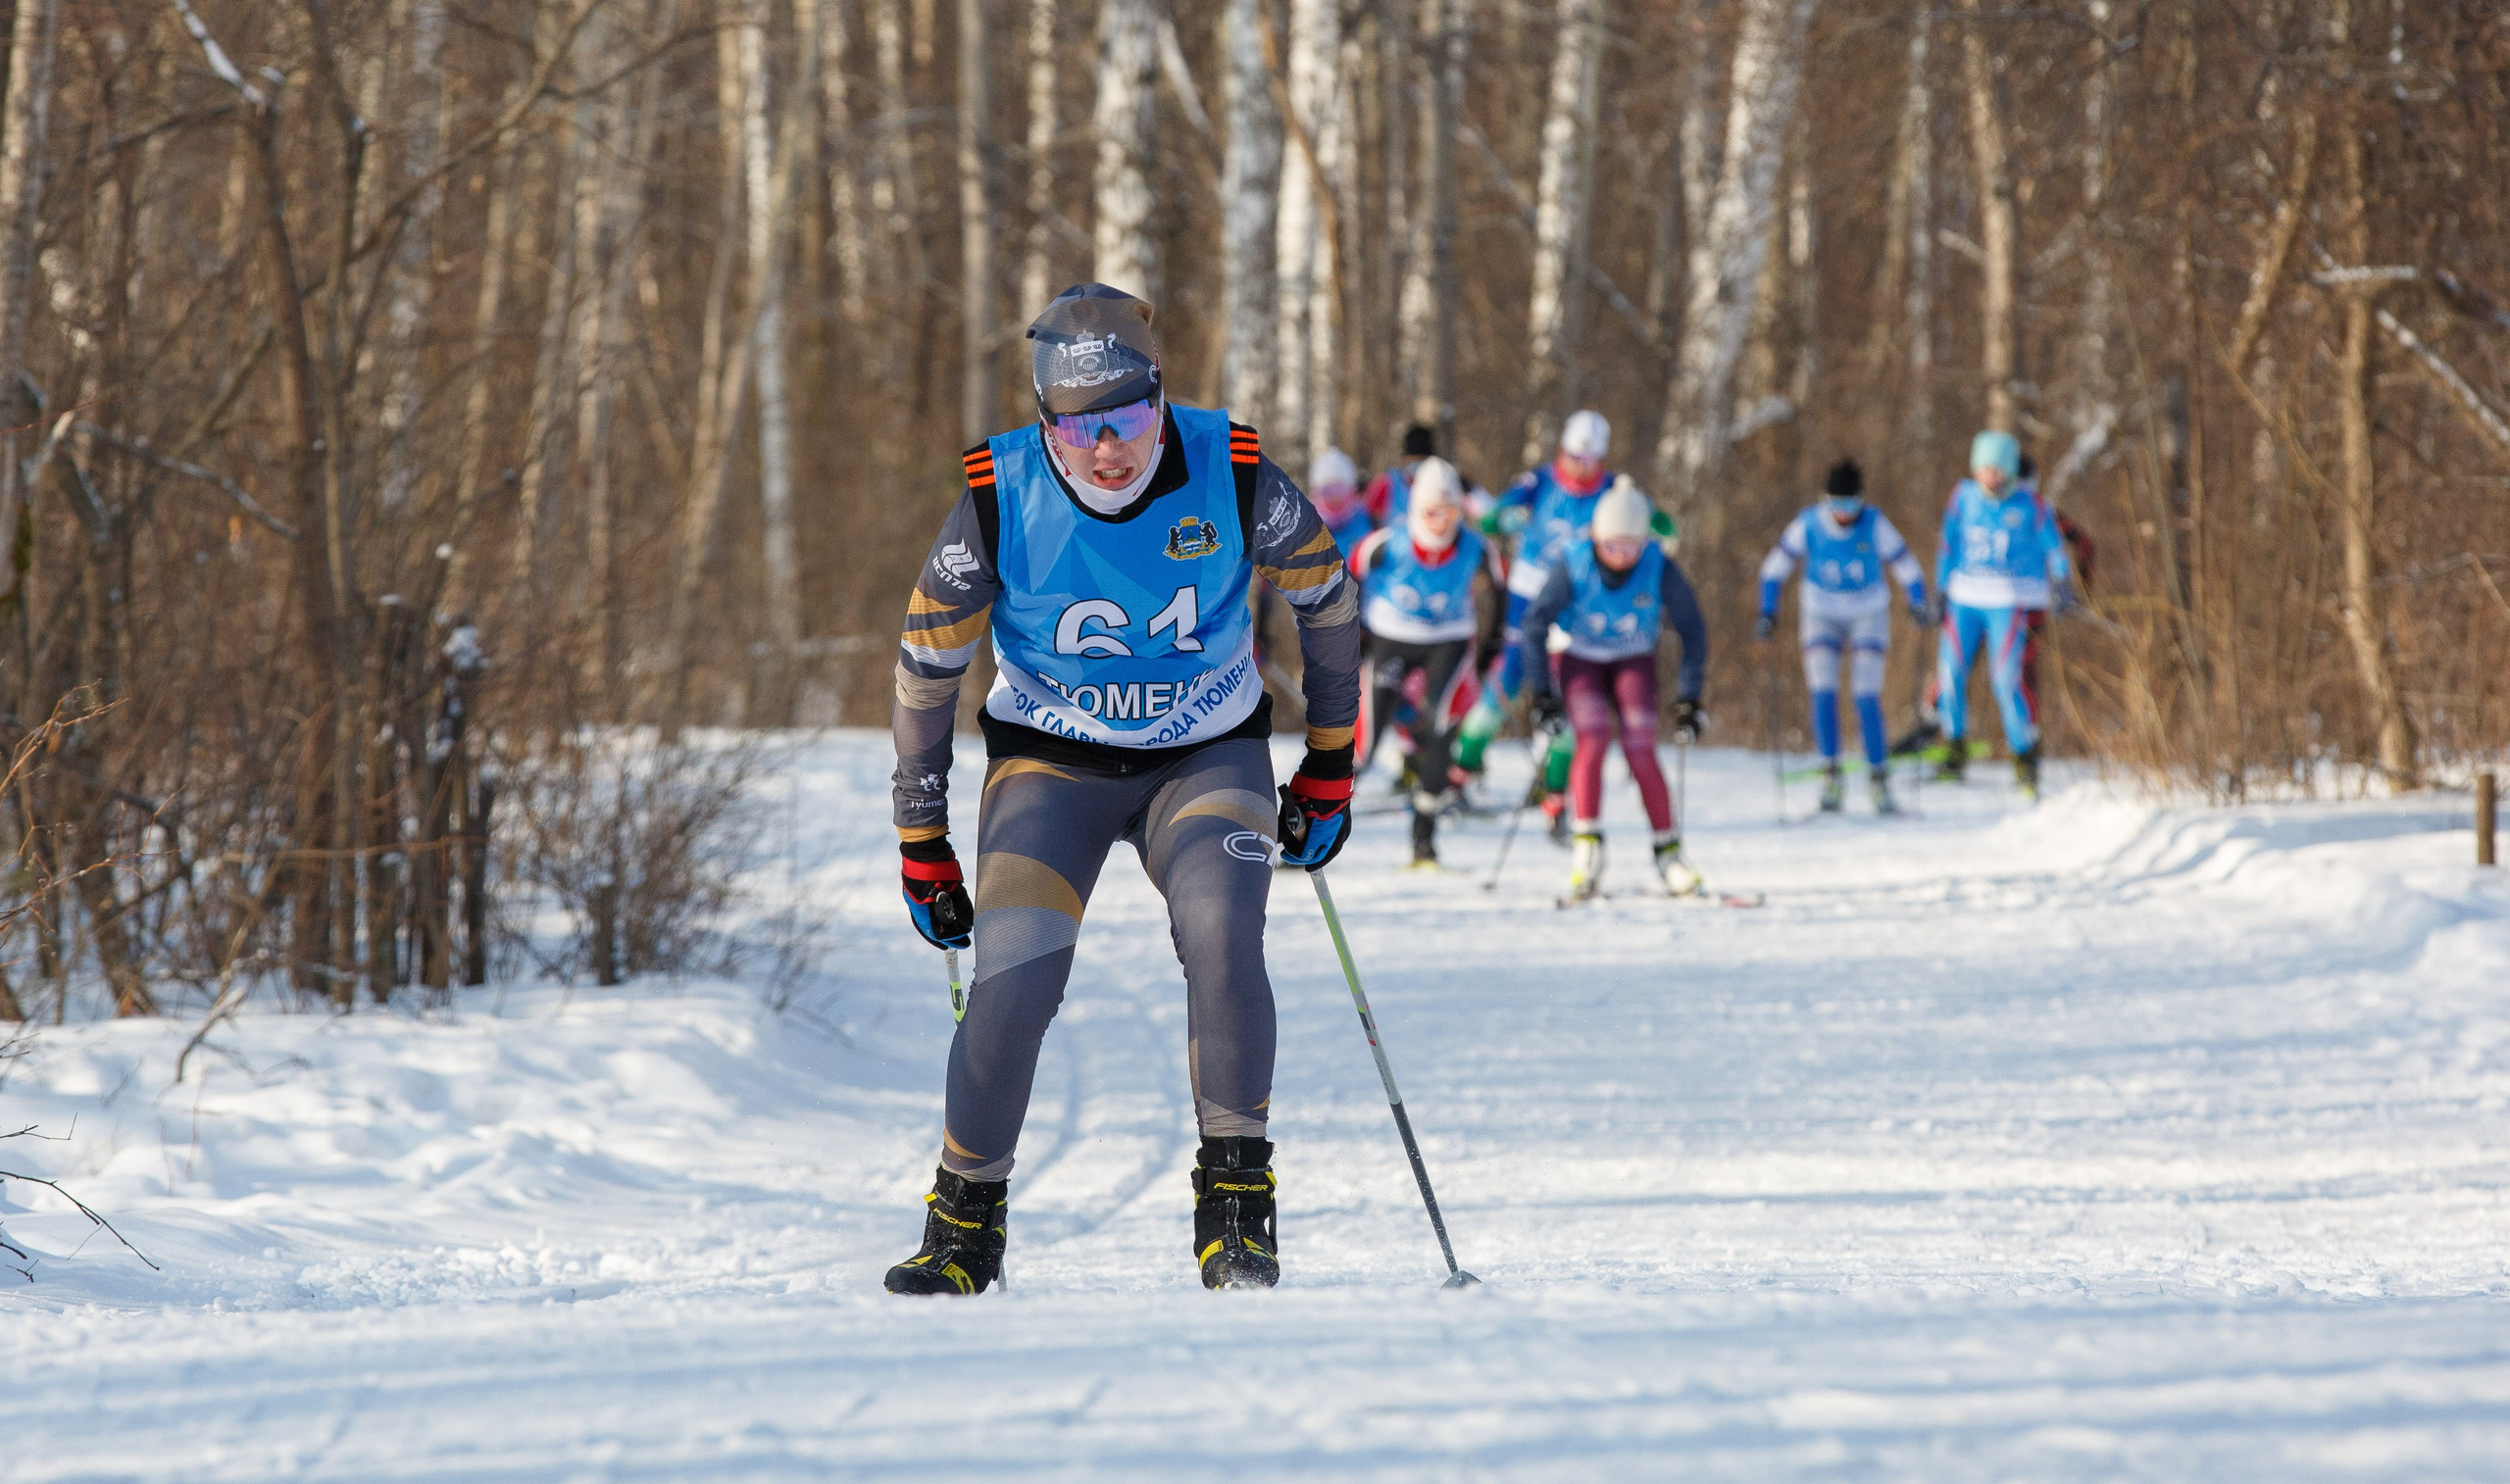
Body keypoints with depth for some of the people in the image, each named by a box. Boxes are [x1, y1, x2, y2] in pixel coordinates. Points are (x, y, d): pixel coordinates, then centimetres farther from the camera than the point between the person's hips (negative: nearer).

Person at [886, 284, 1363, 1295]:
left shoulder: (1232, 479, -18)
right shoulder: (999, 502, -18)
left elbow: (1327, 597, 1)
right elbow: (926, 668, -4)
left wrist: (1329, 767, 6)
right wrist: (922, 847, 0)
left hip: (1206, 756, 0)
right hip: (1051, 759, 0)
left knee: (1221, 936, -27)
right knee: (1015, 978, -19)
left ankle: (1236, 1200, -16)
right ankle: (964, 1224, 0)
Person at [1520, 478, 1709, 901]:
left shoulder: (1660, 568, -25)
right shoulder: (1574, 565, -26)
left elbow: (1692, 629, -13)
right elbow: (1535, 623, -16)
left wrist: (1689, 697, -15)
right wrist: (1541, 691, -19)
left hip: (1633, 660, 0)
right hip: (1580, 658, 0)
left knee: (1640, 748, -15)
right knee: (1593, 739, -22)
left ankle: (1668, 854, -7)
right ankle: (1586, 847, -22)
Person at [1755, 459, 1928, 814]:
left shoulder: (1874, 525, -16)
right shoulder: (1808, 524, -14)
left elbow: (1906, 567, -7)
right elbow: (1775, 567, -4)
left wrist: (1917, 605, -21)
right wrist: (1767, 612, -11)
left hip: (1868, 616, -1)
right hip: (1821, 616, 1)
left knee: (1867, 697, -10)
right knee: (1823, 694, -11)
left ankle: (1878, 778, -2)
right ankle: (1831, 779, -5)